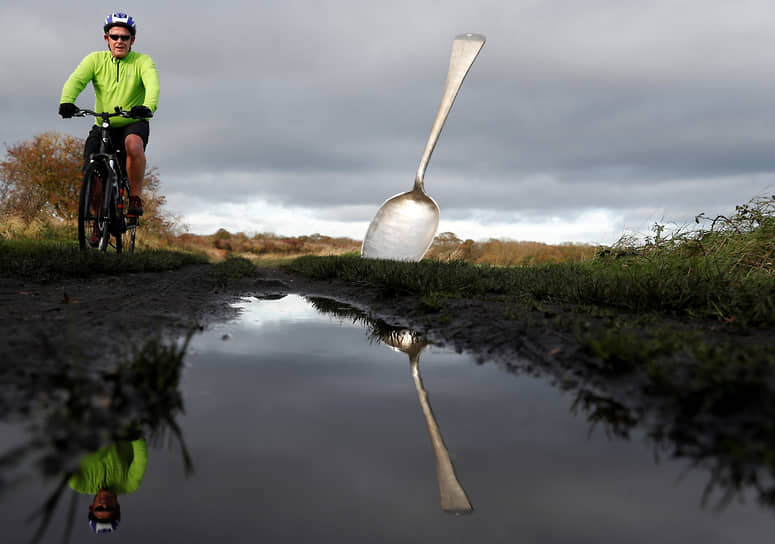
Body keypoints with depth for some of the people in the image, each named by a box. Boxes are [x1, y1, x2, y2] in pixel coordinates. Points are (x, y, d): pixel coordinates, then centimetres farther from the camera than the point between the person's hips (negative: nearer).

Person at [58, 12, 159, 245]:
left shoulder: (142, 61, -7)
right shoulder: (96, 60, -2)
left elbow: (153, 85, -27)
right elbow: (76, 80, -18)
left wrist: (148, 107, -49)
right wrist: (66, 101, -40)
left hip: (133, 124, -2)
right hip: (103, 127, 2)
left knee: (133, 144, -37)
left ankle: (135, 198, -20)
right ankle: (99, 222, 8)